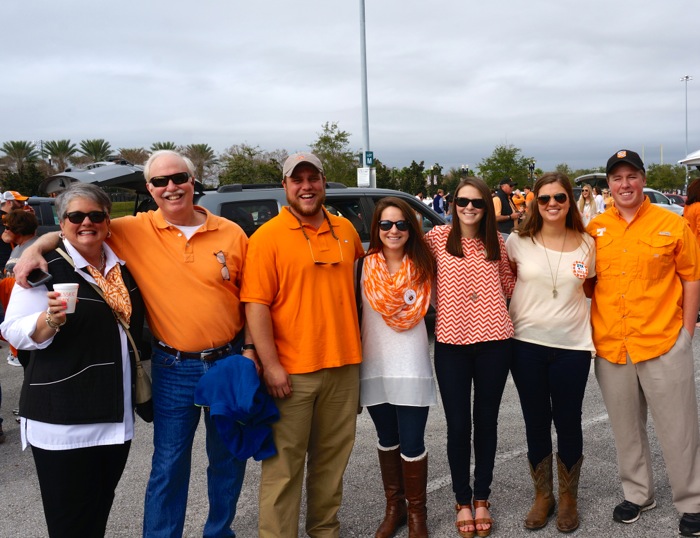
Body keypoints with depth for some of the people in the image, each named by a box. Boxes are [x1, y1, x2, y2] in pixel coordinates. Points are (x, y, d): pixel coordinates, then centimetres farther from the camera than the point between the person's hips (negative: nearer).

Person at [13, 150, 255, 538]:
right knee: (169, 464, 7)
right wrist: (34, 248, -14)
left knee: (229, 456, 16)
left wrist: (251, 349, -3)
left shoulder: (230, 233, -2)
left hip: (229, 360, 2)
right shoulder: (134, 231, -4)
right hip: (173, 368, -1)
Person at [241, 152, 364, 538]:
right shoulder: (267, 237, -7)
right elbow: (256, 305, -11)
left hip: (344, 365, 5)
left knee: (332, 457, 16)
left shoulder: (345, 230, 8)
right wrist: (271, 366, -16)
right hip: (291, 370, -5)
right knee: (285, 463, 3)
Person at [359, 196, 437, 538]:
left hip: (411, 366, -2)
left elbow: (417, 312, 3)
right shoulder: (366, 265, 0)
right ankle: (393, 507, 32)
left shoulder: (422, 266, -2)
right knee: (387, 441, 16)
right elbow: (361, 312, 4)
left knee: (412, 444, 0)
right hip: (374, 365, 2)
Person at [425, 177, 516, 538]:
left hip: (494, 341, 2)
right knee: (458, 425, 5)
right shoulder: (437, 238, -1)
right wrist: (448, 306, 2)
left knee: (486, 421, 12)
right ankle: (463, 501, 24)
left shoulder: (496, 242, 6)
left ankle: (482, 499, 28)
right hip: (451, 343, -2)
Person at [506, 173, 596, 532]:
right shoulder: (518, 241, -3)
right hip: (527, 344, 0)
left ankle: (568, 497, 30)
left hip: (572, 346, 0)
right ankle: (542, 496, 30)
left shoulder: (586, 244, 1)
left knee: (568, 423, 10)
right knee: (536, 423, 11)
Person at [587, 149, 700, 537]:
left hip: (663, 343, -3)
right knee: (626, 428, 16)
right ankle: (638, 494, 34)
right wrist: (592, 329, 5)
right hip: (610, 346, 3)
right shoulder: (595, 229, 3)